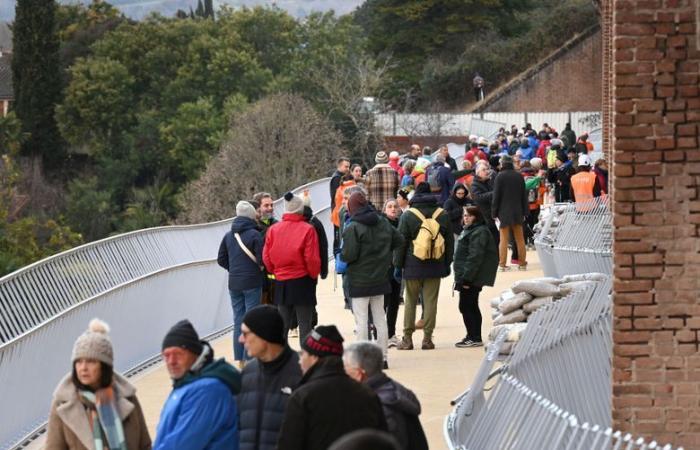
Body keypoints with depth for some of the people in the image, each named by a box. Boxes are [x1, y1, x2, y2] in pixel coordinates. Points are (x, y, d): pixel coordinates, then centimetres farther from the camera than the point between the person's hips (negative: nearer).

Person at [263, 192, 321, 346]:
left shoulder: (273, 229, 0)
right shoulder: (307, 229, -11)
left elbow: (266, 257, 2)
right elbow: (312, 258, -13)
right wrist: (314, 275, 5)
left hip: (281, 283, 4)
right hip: (302, 281, -4)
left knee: (283, 326, 11)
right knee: (305, 326, 0)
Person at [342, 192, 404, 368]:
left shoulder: (353, 228, -17)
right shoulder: (383, 223, 3)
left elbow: (349, 255, -22)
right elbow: (399, 240, 12)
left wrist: (342, 256, 0)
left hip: (360, 281, -6)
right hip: (380, 278, 6)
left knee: (361, 320, -1)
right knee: (380, 318, 13)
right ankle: (382, 357, 16)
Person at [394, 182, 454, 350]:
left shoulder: (408, 215, -4)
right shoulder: (442, 215, 5)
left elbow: (401, 243, -3)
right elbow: (450, 241, 10)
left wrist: (398, 265, 4)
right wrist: (447, 264, 19)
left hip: (413, 267, -2)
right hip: (435, 266, 2)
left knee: (410, 301, 5)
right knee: (431, 301, 4)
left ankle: (407, 338, 6)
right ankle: (427, 338, 3)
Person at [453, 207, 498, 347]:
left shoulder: (479, 233, -15)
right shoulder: (469, 231, 19)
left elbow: (475, 257, -22)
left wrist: (466, 278, -24)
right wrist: (461, 277, 22)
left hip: (471, 278, -11)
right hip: (466, 277, 11)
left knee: (466, 306, -9)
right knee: (471, 307, 14)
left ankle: (474, 338, -7)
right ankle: (473, 336, 19)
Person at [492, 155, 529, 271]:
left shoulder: (500, 176, -10)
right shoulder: (519, 176, 3)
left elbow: (496, 196, -10)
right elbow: (524, 195, 7)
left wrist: (494, 212, -3)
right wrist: (525, 212, 13)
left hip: (504, 212, -4)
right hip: (517, 212, 4)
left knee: (504, 239, -1)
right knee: (520, 239, 11)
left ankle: (502, 264, -5)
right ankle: (522, 263, 13)